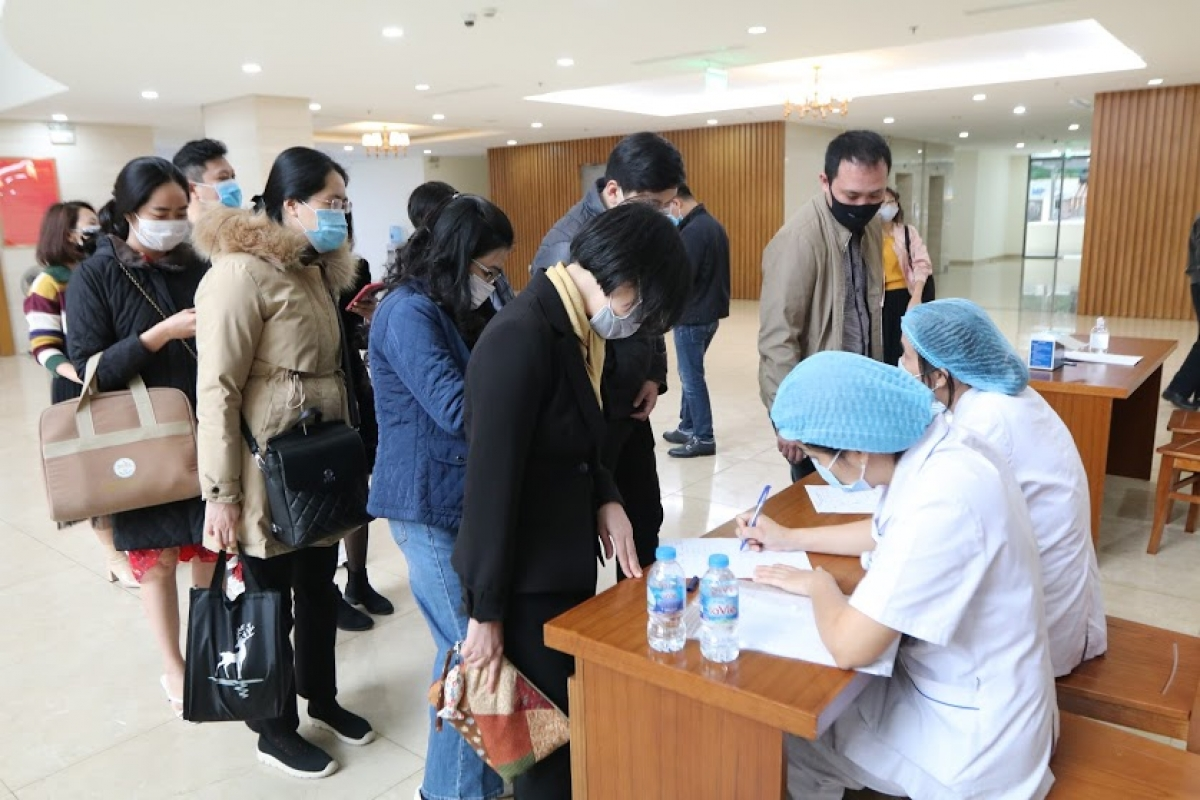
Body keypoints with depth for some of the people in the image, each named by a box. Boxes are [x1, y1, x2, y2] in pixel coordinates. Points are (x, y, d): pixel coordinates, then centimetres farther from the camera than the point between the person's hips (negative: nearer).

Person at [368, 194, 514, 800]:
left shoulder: (445, 310, 12)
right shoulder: (408, 313, -17)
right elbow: (457, 409, -23)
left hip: (457, 497, 9)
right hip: (429, 505, -9)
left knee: (466, 647, 17)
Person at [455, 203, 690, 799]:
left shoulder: (574, 329, 3)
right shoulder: (520, 337, -24)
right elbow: (490, 483, -22)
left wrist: (605, 500, -4)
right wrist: (486, 611, -15)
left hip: (562, 566, 8)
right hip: (525, 582, -8)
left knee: (572, 724, 20)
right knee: (548, 737, 9)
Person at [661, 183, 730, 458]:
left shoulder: (693, 231, -20)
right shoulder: (713, 225, 11)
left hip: (692, 316, -10)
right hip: (709, 312, 10)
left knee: (692, 377, -1)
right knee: (690, 374, 18)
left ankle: (704, 438, 5)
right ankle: (688, 428, 28)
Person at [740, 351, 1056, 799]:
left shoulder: (941, 501, -35)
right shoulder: (935, 447, -7)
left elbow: (849, 646, -32)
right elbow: (885, 532, 15)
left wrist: (818, 583, -12)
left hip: (975, 737, -8)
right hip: (975, 692, 8)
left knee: (784, 733, 6)